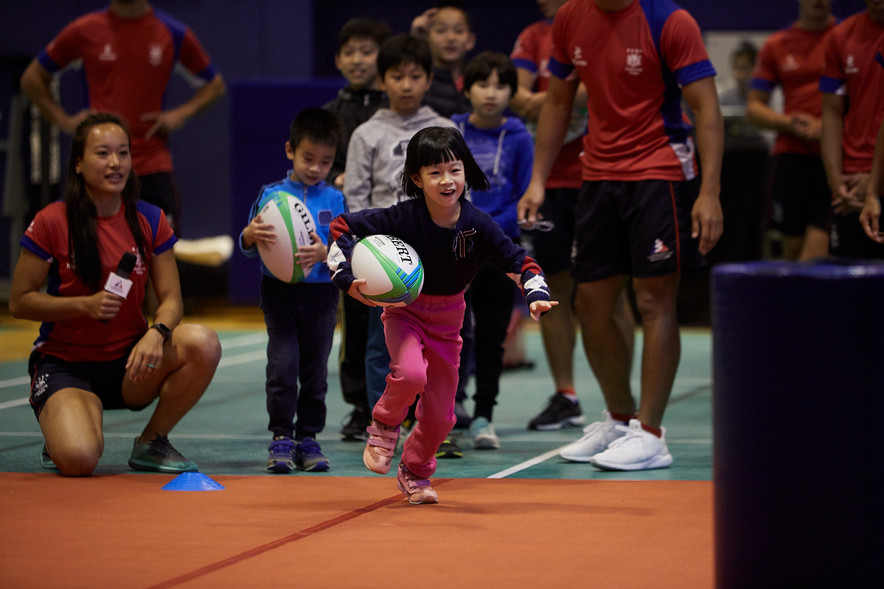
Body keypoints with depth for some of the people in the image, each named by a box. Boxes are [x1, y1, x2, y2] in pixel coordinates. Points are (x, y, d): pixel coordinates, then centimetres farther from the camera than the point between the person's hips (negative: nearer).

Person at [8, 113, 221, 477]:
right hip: (65, 364, -4)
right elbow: (19, 302, -6)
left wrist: (157, 333, -24)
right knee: (78, 460, -32)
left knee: (203, 344, -27)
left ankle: (151, 443, -3)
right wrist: (86, 304, -20)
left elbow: (171, 299, 0)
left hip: (129, 364, 4)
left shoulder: (150, 221, 1)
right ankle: (59, 433, 10)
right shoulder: (52, 222, -9)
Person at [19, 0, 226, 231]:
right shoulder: (84, 30, 4)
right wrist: (63, 121, 2)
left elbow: (215, 84, 16)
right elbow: (32, 77, 15)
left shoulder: (174, 33, 4)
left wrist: (180, 114, -2)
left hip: (154, 168, 0)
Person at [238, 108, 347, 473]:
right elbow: (248, 247, 4)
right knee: (283, 364, -11)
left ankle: (308, 438, 15)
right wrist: (251, 234, -19)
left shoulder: (335, 200, 4)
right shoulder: (270, 194, 3)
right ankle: (281, 439, -2)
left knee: (315, 368, 5)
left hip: (320, 293, 1)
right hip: (279, 290, -1)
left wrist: (324, 253, -22)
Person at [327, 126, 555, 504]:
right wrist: (345, 278, -24)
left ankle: (415, 472, 34)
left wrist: (537, 295, -28)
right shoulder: (403, 218, -23)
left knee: (440, 415, 5)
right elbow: (342, 227, -16)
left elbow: (518, 261, -10)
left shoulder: (478, 225, -17)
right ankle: (385, 423, -2)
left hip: (448, 318, 3)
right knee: (411, 374, -33)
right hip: (404, 309, -3)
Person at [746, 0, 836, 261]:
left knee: (817, 247, -13)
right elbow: (754, 107, 13)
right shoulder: (777, 44, 11)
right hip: (792, 154, 2)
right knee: (792, 245, 3)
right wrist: (789, 123, -6)